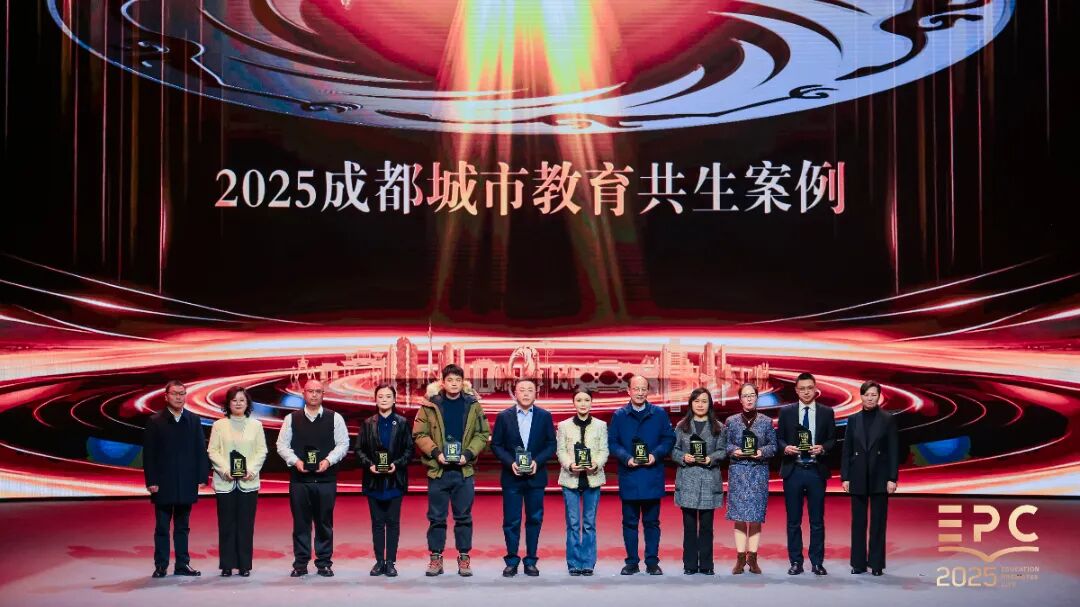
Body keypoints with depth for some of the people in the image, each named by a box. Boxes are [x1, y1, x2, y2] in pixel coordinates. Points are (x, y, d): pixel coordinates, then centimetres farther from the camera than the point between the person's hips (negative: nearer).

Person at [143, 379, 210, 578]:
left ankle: (183, 564, 15)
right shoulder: (155, 421, -1)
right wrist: (151, 481, -9)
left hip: (187, 484, 2)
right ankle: (161, 566, 10)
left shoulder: (193, 420, 6)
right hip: (163, 484, -2)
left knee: (182, 527, 11)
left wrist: (202, 477, -2)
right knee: (162, 527, 4)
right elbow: (148, 454, -3)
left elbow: (201, 450, 5)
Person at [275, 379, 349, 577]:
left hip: (326, 479, 0)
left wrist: (328, 460, -11)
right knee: (300, 522, 3)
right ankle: (300, 564, 10)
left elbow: (343, 444, 3)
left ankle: (324, 563, 11)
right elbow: (282, 444, 6)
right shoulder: (291, 419, 8)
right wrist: (295, 461, -9)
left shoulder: (335, 418, 6)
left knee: (324, 522, 4)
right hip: (299, 479, 0)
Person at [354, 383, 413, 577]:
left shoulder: (402, 423, 3)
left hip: (395, 480, -1)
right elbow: (359, 449, 4)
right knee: (377, 522, 5)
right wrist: (369, 465, -12)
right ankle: (379, 561, 11)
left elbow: (409, 449, 0)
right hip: (374, 481, 1)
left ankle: (391, 562, 7)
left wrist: (397, 464, -14)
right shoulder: (368, 424, 6)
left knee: (393, 522, 2)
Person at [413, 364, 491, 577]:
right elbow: (419, 434, 1)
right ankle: (436, 557, 13)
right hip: (438, 469, 0)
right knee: (436, 517, 5)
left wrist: (468, 454, -9)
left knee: (463, 516, 5)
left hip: (464, 469, 1)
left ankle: (464, 557, 13)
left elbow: (483, 434, 4)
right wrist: (436, 453, -12)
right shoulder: (430, 405, 1)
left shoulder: (473, 405, 4)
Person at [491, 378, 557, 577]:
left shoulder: (545, 416, 4)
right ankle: (511, 562, 10)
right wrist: (510, 462, -13)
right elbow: (496, 445, 1)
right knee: (511, 521, 1)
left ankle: (531, 561, 13)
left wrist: (537, 461, -12)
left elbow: (551, 445, 3)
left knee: (534, 520, 5)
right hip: (512, 477, -1)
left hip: (535, 477, 1)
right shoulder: (504, 417, 2)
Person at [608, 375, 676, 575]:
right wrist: (626, 458, -13)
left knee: (652, 521, 5)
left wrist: (655, 455, -12)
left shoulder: (659, 414, 6)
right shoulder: (619, 415, 6)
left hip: (652, 475, 0)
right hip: (629, 476, 0)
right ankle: (632, 562, 12)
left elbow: (669, 439, 4)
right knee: (630, 521, 5)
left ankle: (652, 562, 11)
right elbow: (612, 442, 3)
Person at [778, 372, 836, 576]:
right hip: (793, 470, 0)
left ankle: (817, 562, 11)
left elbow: (832, 439, 6)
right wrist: (785, 448, -13)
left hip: (816, 471, 0)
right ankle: (795, 562, 11)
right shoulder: (786, 412, 5)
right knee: (793, 520, 5)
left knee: (817, 520, 4)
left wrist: (823, 448, -14)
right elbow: (778, 438, 7)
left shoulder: (826, 412, 5)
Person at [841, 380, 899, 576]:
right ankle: (858, 563, 10)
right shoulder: (853, 420, 6)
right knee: (858, 522, 5)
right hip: (858, 477, 2)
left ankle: (877, 564, 8)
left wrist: (892, 478, -9)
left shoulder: (887, 419, 0)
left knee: (878, 522, 2)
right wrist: (844, 477, 0)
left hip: (880, 477, -2)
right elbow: (846, 450, 6)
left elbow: (894, 450, -3)